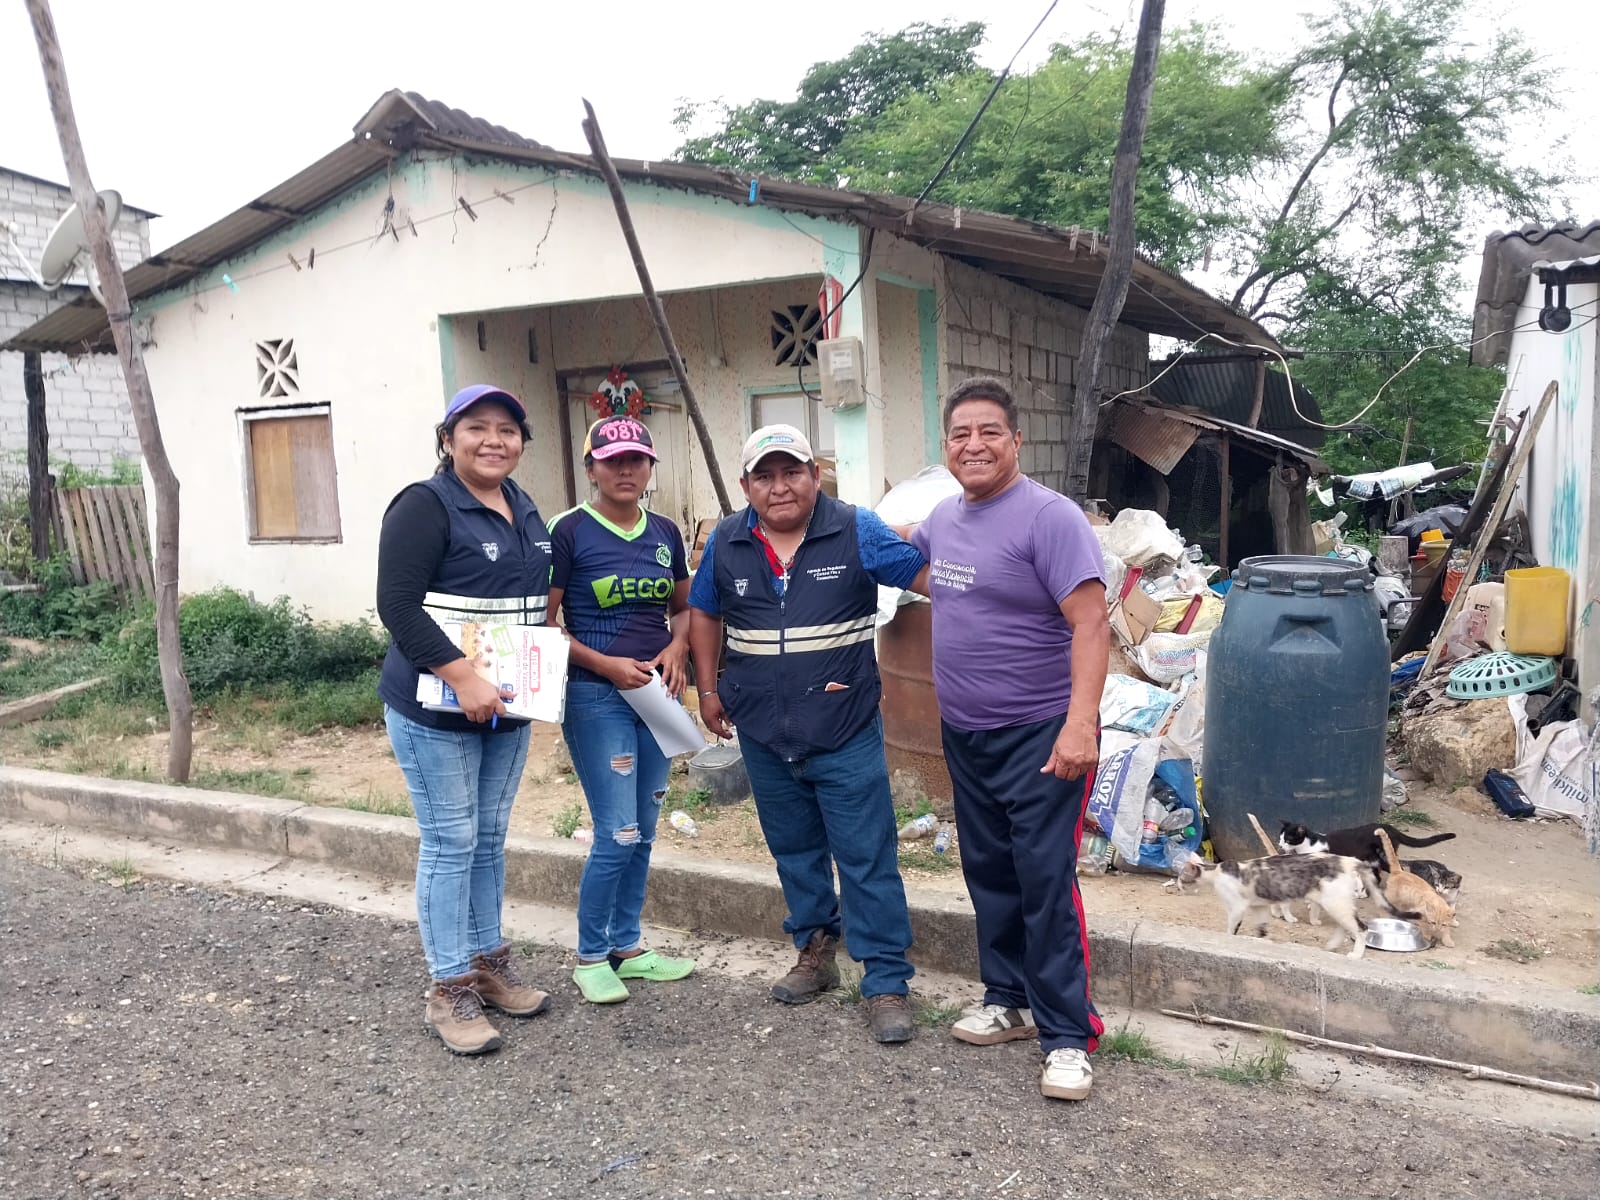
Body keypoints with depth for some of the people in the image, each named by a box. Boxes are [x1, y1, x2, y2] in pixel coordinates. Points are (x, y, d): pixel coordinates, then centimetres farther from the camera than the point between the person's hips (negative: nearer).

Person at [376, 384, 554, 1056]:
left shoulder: (525, 511, 11)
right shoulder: (425, 507, -12)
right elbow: (398, 607, -20)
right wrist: (464, 678, -27)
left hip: (506, 710, 7)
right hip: (435, 710, -7)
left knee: (489, 839, 16)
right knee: (450, 844, 0)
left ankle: (489, 963, 30)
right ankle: (448, 992, 12)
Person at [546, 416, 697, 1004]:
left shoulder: (665, 533, 7)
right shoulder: (570, 531, -8)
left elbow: (683, 607, 18)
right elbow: (543, 623, -9)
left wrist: (677, 648, -2)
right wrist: (606, 664, -17)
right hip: (597, 697, -6)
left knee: (642, 831, 12)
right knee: (618, 834, -7)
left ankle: (626, 946, 28)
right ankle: (590, 957, 13)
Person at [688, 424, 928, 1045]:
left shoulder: (856, 532, -8)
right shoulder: (725, 543, 2)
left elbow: (928, 576, -5)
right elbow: (703, 613, 14)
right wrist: (709, 690, 12)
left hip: (846, 731, -4)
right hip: (764, 733, 4)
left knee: (868, 859, -1)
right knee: (794, 851, 18)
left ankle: (886, 982, 9)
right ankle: (815, 952, 37)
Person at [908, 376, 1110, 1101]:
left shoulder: (1049, 516, -16)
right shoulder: (944, 516, 8)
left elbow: (1089, 624, -22)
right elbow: (905, 551, 33)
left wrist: (1080, 724, -30)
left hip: (1039, 736, -8)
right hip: (965, 735, 8)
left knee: (1045, 883, -6)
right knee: (989, 874, 17)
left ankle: (1067, 1035, 7)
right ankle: (1008, 1000, 33)